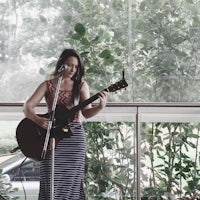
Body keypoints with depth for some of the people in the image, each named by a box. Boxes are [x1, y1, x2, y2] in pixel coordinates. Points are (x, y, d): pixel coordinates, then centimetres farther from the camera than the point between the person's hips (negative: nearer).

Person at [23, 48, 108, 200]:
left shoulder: (81, 85, 6)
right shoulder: (48, 85, 3)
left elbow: (87, 112, -2)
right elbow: (27, 107, -2)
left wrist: (100, 106, -22)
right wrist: (38, 120, -21)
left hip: (75, 136, 1)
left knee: (72, 180, 3)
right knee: (51, 182, -3)